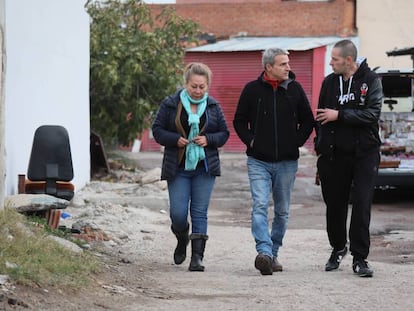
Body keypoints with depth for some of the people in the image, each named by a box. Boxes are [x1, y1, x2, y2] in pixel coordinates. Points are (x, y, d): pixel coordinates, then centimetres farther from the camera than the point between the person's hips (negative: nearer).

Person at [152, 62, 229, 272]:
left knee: (199, 212, -3)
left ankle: (197, 256, -2)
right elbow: (157, 130, 2)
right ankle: (182, 239, 27)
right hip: (178, 168, -1)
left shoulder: (213, 107, 6)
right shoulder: (170, 105, 0)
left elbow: (224, 134, 10)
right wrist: (175, 140, -15)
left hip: (205, 168, 1)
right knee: (178, 213, -5)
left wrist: (208, 139, -10)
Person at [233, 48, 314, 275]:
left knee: (282, 211, 9)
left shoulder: (295, 89, 4)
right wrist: (250, 141, -3)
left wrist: (296, 142, 1)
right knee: (260, 206, -17)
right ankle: (264, 252, -28)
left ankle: (273, 254, 21)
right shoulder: (252, 89, -1)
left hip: (286, 162, 3)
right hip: (258, 161, -2)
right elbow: (239, 121, 9)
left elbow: (308, 120, 13)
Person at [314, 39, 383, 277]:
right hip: (335, 155, 4)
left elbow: (372, 114, -16)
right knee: (335, 204, 10)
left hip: (364, 153, -3)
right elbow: (321, 117, 10)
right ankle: (338, 248, 31)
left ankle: (360, 257, 0)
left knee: (362, 205, -6)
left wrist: (339, 115, -16)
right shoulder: (330, 82, 7)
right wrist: (320, 148, 3)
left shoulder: (371, 80, -5)